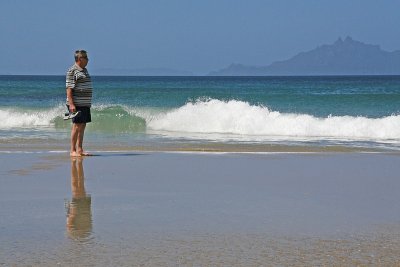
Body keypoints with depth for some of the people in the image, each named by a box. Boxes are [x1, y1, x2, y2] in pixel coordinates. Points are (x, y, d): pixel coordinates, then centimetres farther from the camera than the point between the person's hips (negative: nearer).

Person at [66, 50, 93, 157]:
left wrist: (88, 103, 22)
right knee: (77, 126, -8)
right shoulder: (72, 71, -11)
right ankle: (72, 151, -4)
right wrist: (71, 104, -22)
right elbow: (69, 89, -16)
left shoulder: (84, 70, 17)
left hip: (85, 104, 9)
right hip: (76, 104, -9)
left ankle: (79, 149, 13)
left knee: (82, 126, 8)